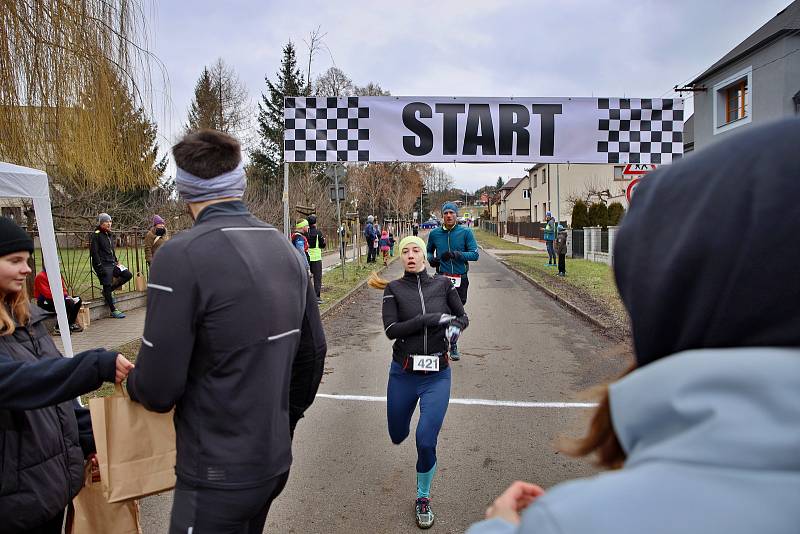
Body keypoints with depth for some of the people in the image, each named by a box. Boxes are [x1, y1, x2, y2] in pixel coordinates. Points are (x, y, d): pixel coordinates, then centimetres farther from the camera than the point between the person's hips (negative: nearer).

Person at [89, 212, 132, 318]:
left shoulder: (110, 234, 14)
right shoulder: (96, 235, -11)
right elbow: (94, 252, -16)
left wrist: (116, 261, 15)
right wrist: (100, 267, -20)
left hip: (112, 263, 9)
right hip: (103, 265, -9)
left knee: (128, 275, 4)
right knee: (107, 285, -5)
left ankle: (108, 291, 16)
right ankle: (113, 311, 2)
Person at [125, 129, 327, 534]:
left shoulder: (181, 256, -21)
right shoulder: (286, 249, 0)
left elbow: (158, 390, -19)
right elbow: (312, 352, 6)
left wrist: (133, 383, 4)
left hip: (219, 476, -6)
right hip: (275, 459, 7)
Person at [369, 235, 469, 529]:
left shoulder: (443, 284, 1)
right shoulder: (394, 289, -3)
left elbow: (463, 316, 12)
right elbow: (391, 329, -14)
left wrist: (456, 326, -11)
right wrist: (429, 319, -24)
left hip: (437, 375, 0)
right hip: (403, 374, 1)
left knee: (426, 442, -9)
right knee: (397, 437, 16)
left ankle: (423, 498, 19)